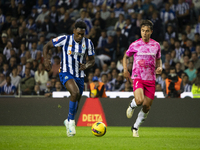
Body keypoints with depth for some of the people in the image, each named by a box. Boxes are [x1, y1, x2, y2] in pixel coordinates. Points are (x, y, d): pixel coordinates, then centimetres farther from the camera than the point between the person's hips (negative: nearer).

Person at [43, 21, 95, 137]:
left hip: (79, 75, 5)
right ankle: (71, 121, -16)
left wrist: (86, 66, -16)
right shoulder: (65, 39, -11)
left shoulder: (88, 43, -2)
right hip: (66, 73, -5)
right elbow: (47, 46, -1)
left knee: (76, 102, 12)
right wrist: (46, 60, -19)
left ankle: (68, 122, 40)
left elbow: (92, 60, 8)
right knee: (75, 92, -30)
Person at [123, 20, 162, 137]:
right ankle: (132, 106, 11)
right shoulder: (135, 45, 0)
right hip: (138, 78, -3)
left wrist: (160, 67, -1)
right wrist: (125, 70, 3)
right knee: (139, 100, -27)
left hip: (151, 79, 3)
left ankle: (135, 127, 22)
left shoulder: (156, 45, 5)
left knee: (147, 107, 2)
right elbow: (126, 56, 16)